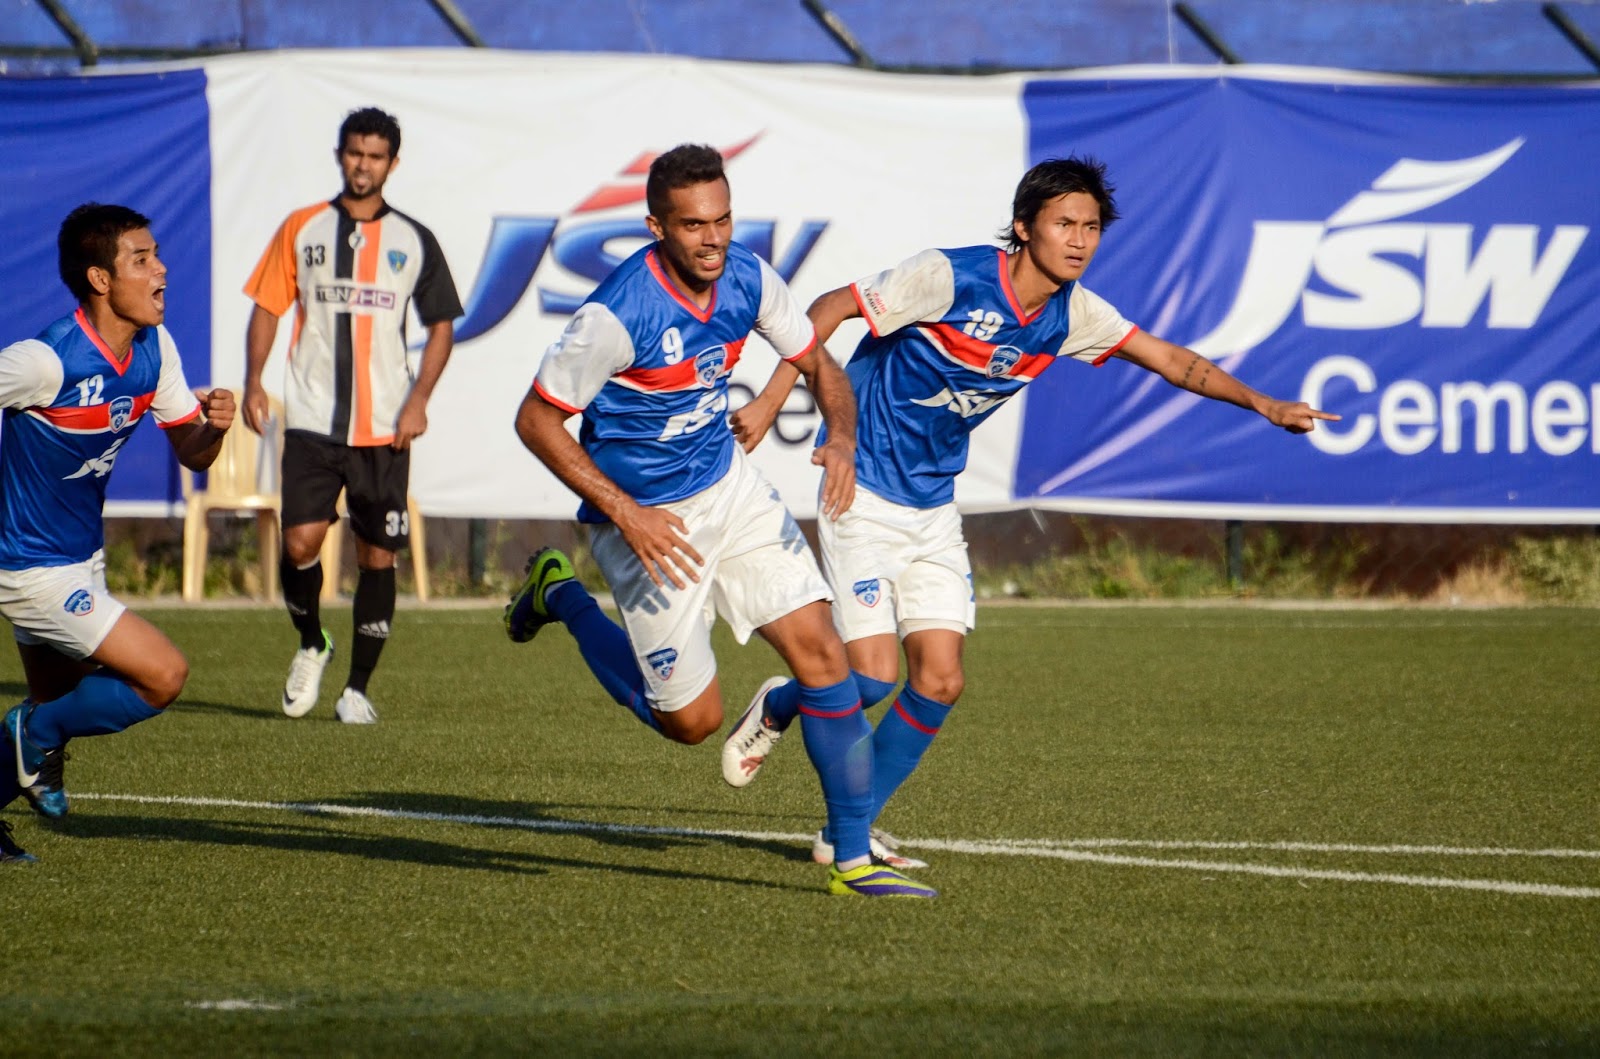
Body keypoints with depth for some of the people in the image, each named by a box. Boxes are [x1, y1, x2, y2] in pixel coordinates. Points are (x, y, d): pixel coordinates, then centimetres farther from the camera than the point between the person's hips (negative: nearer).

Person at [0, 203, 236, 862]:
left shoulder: (153, 350, -2)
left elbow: (191, 454, 5)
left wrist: (214, 427, -17)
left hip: (82, 558, 9)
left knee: (59, 705, 18)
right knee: (163, 676, -14)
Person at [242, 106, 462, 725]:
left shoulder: (414, 242, 7)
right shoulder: (302, 230, 7)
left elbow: (441, 325, 11)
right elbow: (267, 307, 9)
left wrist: (418, 400, -3)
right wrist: (253, 381, -6)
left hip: (385, 428, 1)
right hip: (312, 419, 0)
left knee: (378, 555, 0)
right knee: (300, 544, -12)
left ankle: (358, 688, 10)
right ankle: (311, 645, 16)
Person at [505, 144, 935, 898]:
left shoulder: (747, 278, -9)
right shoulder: (617, 315, -28)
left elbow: (818, 364, 5)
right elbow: (536, 419, -20)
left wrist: (842, 440, -16)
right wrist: (624, 513, -24)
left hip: (729, 487, 6)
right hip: (646, 518, -5)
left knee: (820, 650, -7)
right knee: (693, 719, 3)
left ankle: (853, 859, 0)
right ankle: (559, 595, 24)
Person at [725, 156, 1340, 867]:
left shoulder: (1071, 314, -2)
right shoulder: (949, 278, -21)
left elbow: (1169, 360, 3)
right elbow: (829, 309, -14)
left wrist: (1262, 404, -8)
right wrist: (770, 401, -19)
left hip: (934, 507, 6)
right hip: (864, 491, -6)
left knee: (940, 680, -2)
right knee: (873, 677, -12)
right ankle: (775, 710, 21)